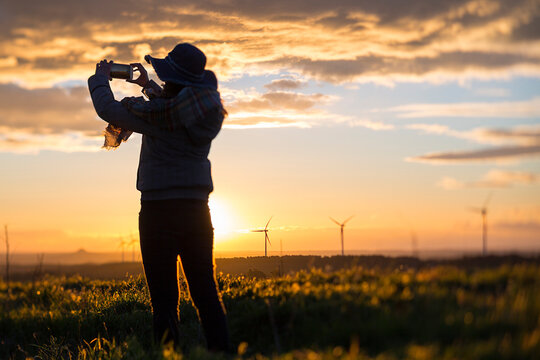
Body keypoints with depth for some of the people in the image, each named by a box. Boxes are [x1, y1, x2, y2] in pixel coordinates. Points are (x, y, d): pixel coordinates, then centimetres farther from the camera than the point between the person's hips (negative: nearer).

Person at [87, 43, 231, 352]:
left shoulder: (158, 112, -13)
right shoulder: (207, 111, 5)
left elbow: (109, 109, -3)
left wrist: (101, 78, 14)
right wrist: (149, 86, 29)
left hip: (160, 210, -5)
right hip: (196, 209, 5)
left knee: (165, 298, -2)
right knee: (206, 294, 9)